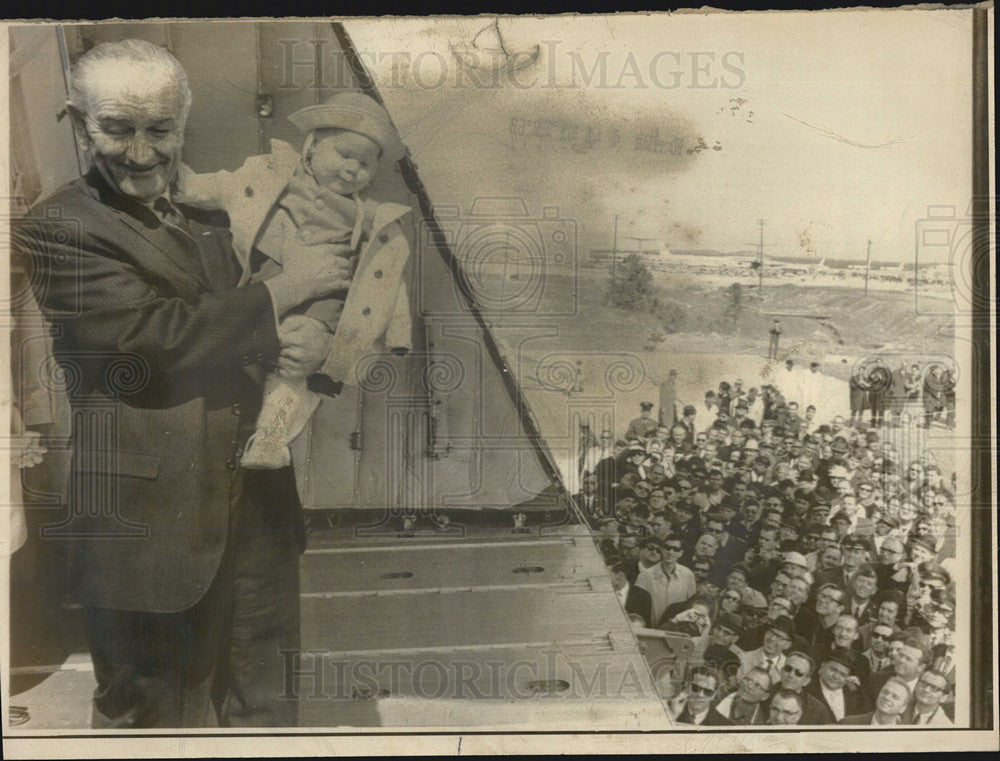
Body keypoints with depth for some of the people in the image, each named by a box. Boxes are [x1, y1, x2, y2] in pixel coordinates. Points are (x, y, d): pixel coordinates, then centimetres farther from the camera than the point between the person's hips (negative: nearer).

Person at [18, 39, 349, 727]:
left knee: (262, 702, 18)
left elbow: (237, 334, 11)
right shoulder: (58, 231, -9)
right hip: (151, 514, -6)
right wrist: (282, 291, -15)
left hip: (255, 503, 6)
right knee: (154, 709, 13)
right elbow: (162, 336, -22)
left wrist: (301, 342, -13)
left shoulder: (211, 214, 13)